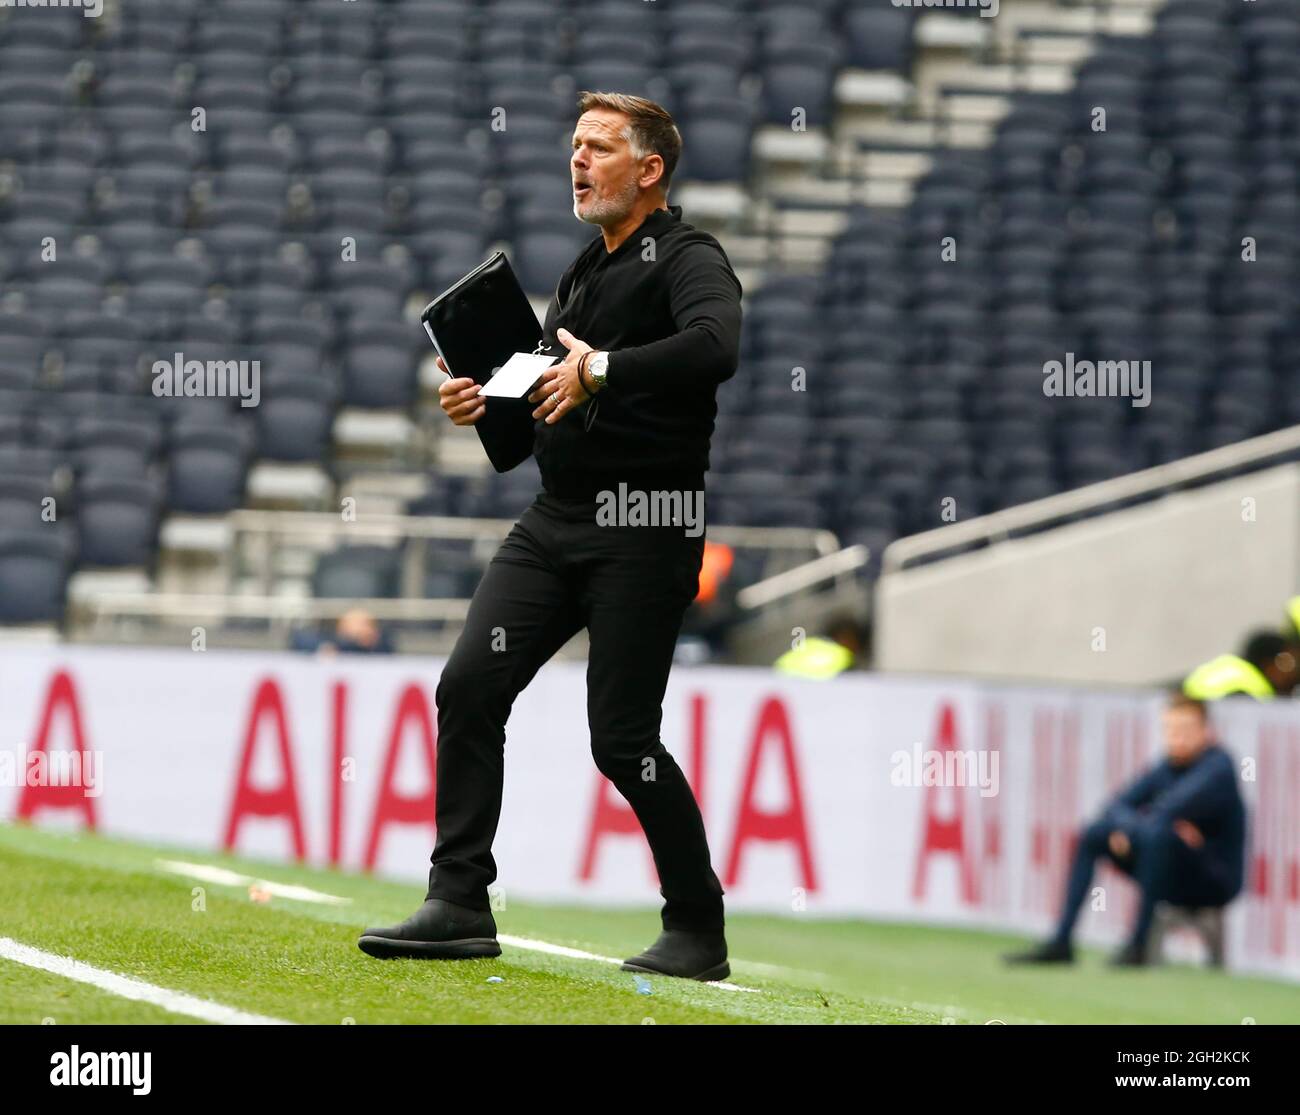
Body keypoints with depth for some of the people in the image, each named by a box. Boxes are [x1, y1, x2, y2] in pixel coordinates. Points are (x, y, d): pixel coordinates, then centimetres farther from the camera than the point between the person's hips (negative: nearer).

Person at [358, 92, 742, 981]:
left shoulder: (687, 260, -8)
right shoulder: (585, 272, 19)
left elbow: (716, 345, -30)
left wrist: (602, 369, -29)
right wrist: (486, 401, 6)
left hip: (645, 532, -8)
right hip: (557, 518, 8)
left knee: (622, 736, -7)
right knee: (470, 686, -5)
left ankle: (699, 931, 8)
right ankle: (460, 906, -1)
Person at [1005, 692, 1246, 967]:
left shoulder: (1219, 767, -14)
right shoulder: (1168, 766, 8)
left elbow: (1169, 809, -28)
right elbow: (1117, 807, 5)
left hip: (1217, 882, -8)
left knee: (1158, 833, -34)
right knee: (1092, 835, 4)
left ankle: (1137, 944, -27)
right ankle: (1061, 942, 0)